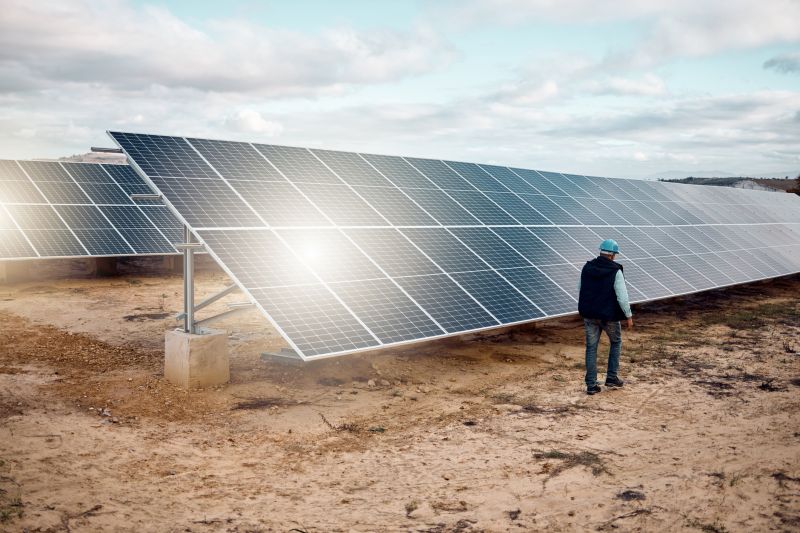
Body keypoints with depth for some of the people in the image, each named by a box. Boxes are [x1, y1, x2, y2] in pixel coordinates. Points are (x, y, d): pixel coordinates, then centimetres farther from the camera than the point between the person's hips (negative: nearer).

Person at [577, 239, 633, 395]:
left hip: (589, 315, 4)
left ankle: (591, 385, 8)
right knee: (616, 342, 21)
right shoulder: (615, 271, -14)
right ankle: (612, 377, 18)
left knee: (591, 347, 9)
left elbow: (580, 291, 10)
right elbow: (622, 296, -16)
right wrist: (629, 316, -5)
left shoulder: (587, 268, 1)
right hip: (609, 316, -4)